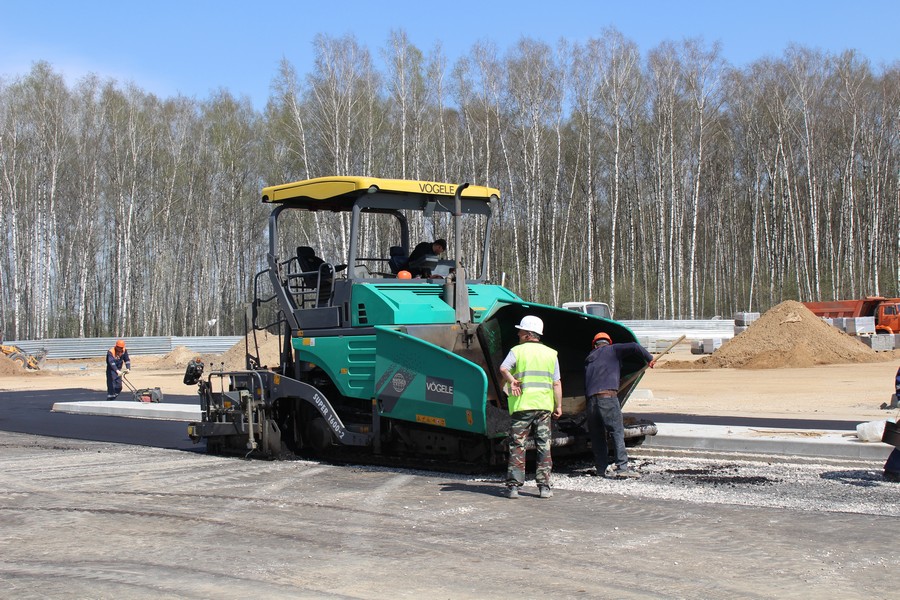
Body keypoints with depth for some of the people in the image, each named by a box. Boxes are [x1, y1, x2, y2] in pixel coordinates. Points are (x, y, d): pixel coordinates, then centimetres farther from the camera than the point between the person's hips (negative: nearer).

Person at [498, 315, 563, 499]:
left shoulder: (517, 350, 1)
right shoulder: (550, 353, 10)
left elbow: (503, 368, -18)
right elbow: (557, 383, 7)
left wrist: (512, 381, -8)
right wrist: (558, 405, 10)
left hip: (522, 405, -2)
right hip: (544, 405, 2)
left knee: (517, 446, 2)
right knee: (544, 446, 7)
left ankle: (513, 485, -2)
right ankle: (544, 486, 6)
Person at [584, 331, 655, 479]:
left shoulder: (589, 359, 28)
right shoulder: (612, 350, 12)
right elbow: (634, 347, 0)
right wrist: (649, 359, 12)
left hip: (591, 399, 5)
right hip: (608, 397, -5)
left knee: (597, 435, 11)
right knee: (617, 431, -6)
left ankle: (602, 468, 9)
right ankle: (621, 466, -15)